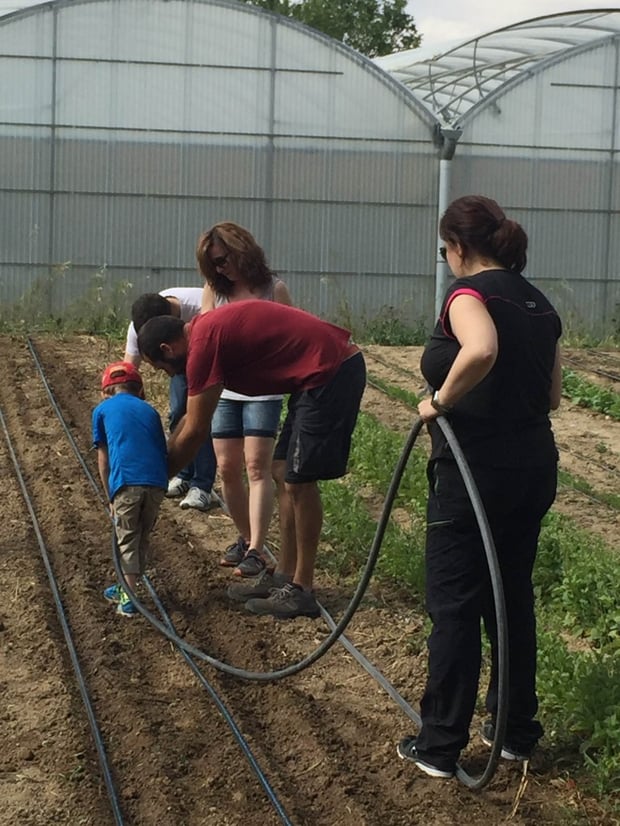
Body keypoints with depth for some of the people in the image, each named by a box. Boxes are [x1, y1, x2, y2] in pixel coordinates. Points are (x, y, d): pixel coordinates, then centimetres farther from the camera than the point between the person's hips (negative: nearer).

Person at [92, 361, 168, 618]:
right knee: (143, 537, 20)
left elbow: (103, 459, 15)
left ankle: (130, 597, 4)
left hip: (126, 483, -3)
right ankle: (128, 588, 30)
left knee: (127, 540, 10)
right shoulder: (149, 411, 24)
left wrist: (110, 497, 20)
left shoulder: (102, 410, 17)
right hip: (157, 482, 3)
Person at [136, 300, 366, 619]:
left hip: (329, 373, -10)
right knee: (288, 476, 14)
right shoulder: (210, 329, 15)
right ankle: (284, 577, 22)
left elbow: (195, 430, -9)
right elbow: (193, 419, 24)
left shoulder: (203, 345, -14)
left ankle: (301, 591, 2)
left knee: (300, 481, -5)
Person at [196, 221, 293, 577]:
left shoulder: (273, 289, -3)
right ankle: (246, 538, 21)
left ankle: (256, 550, -14)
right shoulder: (214, 290, 7)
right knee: (228, 467, 4)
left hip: (263, 390, -4)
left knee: (257, 465, -11)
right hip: (224, 389, 4)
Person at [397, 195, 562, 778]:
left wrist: (441, 401, -21)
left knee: (455, 605, 2)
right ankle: (516, 730, 27)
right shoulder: (538, 304, 11)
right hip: (534, 467, 7)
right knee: (513, 595, 18)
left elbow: (481, 351, -35)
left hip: (474, 470, -7)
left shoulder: (469, 292, -13)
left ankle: (439, 746, 10)